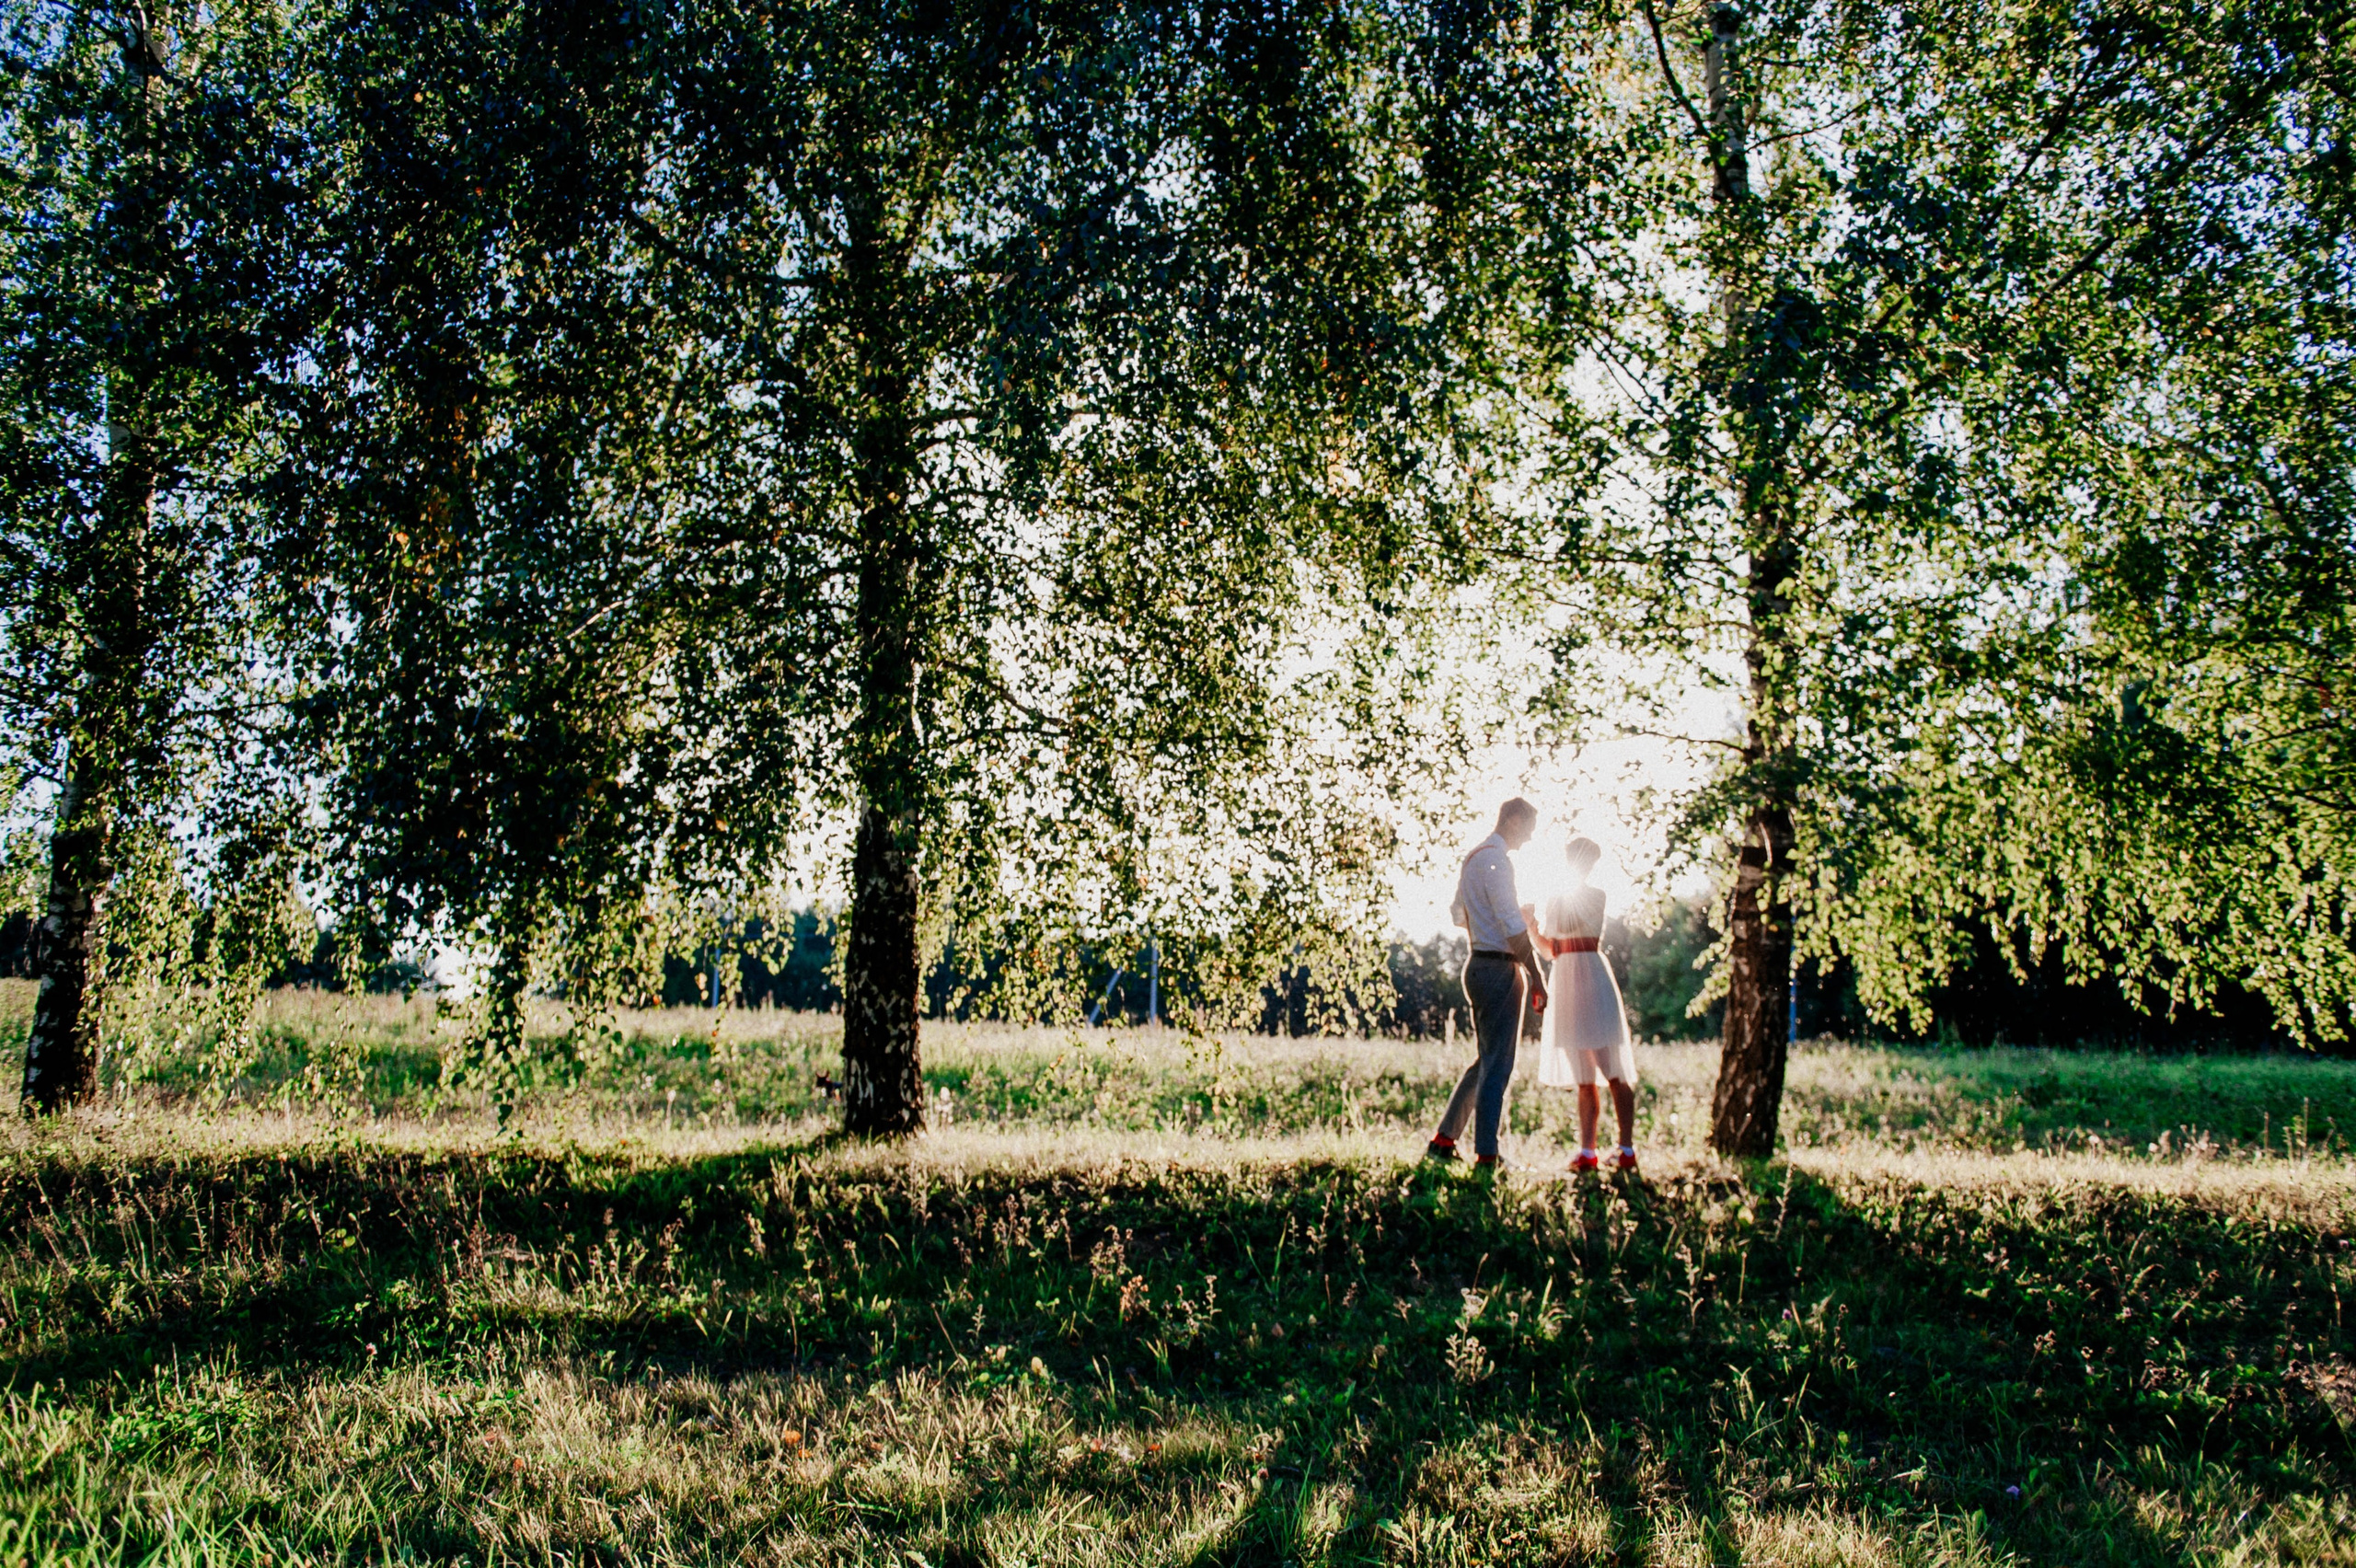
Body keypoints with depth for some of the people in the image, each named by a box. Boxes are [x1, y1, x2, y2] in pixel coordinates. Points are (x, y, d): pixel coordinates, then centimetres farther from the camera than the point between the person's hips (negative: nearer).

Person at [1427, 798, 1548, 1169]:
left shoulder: (1473, 857, 16)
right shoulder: (1496, 860, -15)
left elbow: (1459, 914, 26)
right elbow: (1514, 927, -19)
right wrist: (1536, 977, -17)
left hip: (1478, 964, 10)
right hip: (1499, 969, -10)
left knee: (1486, 1060, 17)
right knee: (1498, 1065, -5)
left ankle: (1443, 1141, 20)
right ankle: (1486, 1156, -3)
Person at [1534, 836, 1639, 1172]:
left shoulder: (1595, 895, 1)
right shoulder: (1556, 900, 18)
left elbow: (1567, 923, -15)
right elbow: (1548, 949, 16)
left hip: (1591, 976, -7)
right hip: (1565, 982, 7)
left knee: (1613, 1071, -7)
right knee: (1584, 1077, 7)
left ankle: (1627, 1150, -8)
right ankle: (1587, 1151, 8)